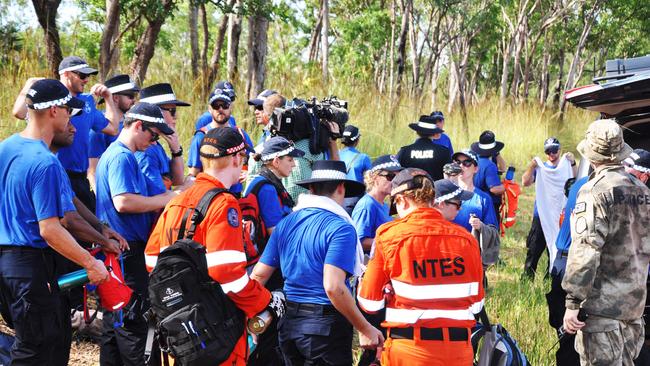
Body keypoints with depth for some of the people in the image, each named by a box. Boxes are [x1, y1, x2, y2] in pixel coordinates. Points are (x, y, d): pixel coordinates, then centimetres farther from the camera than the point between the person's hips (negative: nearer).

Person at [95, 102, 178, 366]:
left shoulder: (117, 154, 18)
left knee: (116, 318, 15)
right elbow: (123, 202, -26)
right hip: (127, 250, -11)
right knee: (132, 318, -5)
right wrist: (165, 199, -18)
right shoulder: (121, 157, -15)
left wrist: (162, 199, 11)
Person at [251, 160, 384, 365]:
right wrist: (365, 329, -17)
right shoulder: (340, 228, -13)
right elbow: (333, 287, -23)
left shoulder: (286, 223, 7)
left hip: (289, 323, 6)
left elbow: (257, 276, 6)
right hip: (326, 326, -6)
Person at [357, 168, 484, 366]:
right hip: (459, 349, 3)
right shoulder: (466, 238, 2)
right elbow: (476, 303, 8)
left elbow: (370, 303, -3)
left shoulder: (389, 235, -6)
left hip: (409, 349, -2)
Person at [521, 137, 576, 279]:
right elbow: (525, 182, -8)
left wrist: (573, 163, -26)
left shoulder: (566, 167, 4)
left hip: (561, 215, 0)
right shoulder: (540, 168, 5)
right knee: (534, 248, -1)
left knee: (557, 248, 9)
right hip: (541, 214, 0)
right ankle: (527, 276, 6)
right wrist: (532, 166, -22)